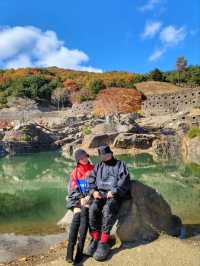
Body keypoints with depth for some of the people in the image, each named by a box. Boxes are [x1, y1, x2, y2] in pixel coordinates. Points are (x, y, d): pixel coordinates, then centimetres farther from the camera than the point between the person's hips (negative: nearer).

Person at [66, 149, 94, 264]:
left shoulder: (93, 169, 8)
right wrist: (80, 199, -11)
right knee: (77, 216, -24)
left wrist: (90, 196, -12)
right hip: (77, 198, 1)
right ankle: (70, 249, -29)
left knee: (84, 213, -27)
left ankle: (80, 249, -27)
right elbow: (73, 189, 6)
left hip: (90, 197, -1)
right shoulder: (75, 172, 12)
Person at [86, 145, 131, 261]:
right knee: (93, 208, -26)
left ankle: (104, 243, -27)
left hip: (115, 194, -3)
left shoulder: (120, 165, 10)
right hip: (100, 193, 4)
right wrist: (93, 191, -6)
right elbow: (91, 179, 13)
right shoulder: (98, 167, 22)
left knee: (108, 209, -33)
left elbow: (124, 180, -4)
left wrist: (114, 191, -16)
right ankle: (95, 239, -15)